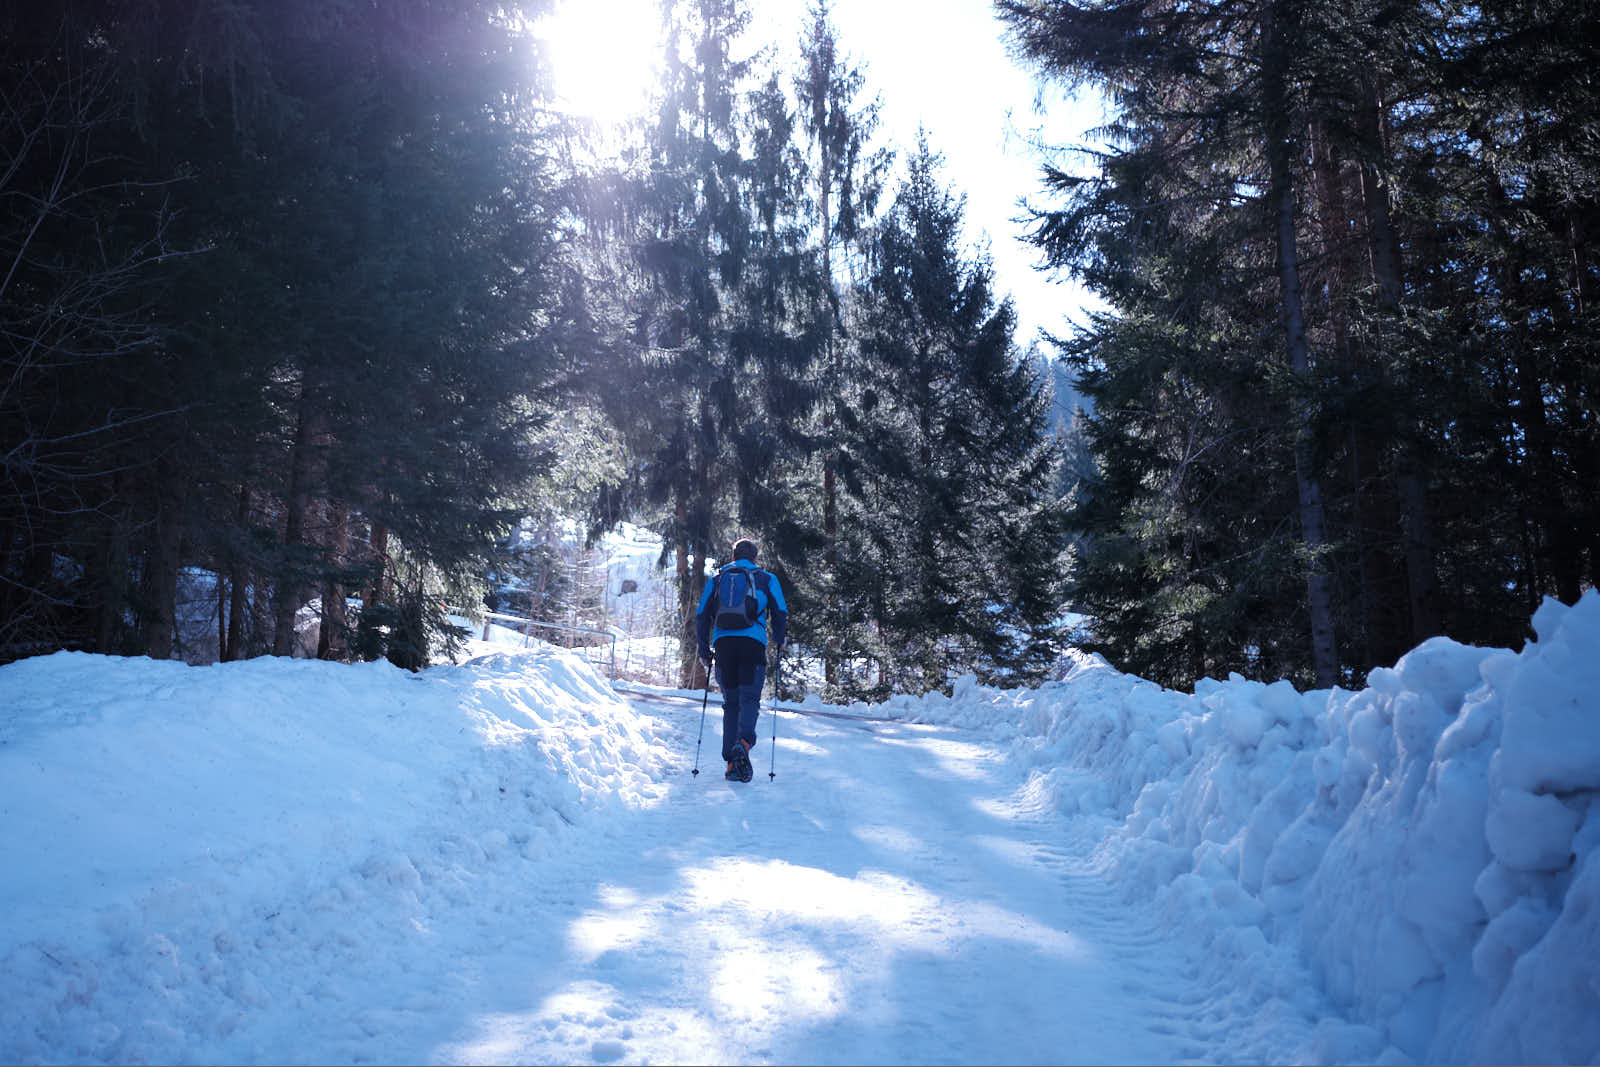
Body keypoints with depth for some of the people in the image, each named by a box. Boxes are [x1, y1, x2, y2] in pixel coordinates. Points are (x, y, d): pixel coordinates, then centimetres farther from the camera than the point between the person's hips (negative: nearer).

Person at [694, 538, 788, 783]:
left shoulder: (717, 579, 20)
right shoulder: (767, 579, 15)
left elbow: (702, 616, 14)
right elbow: (780, 613, 6)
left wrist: (704, 651, 18)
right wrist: (779, 642, 21)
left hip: (723, 643, 2)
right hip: (753, 643, -2)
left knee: (731, 703, 8)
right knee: (749, 698, -5)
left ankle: (732, 762, 0)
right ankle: (743, 741, -33)